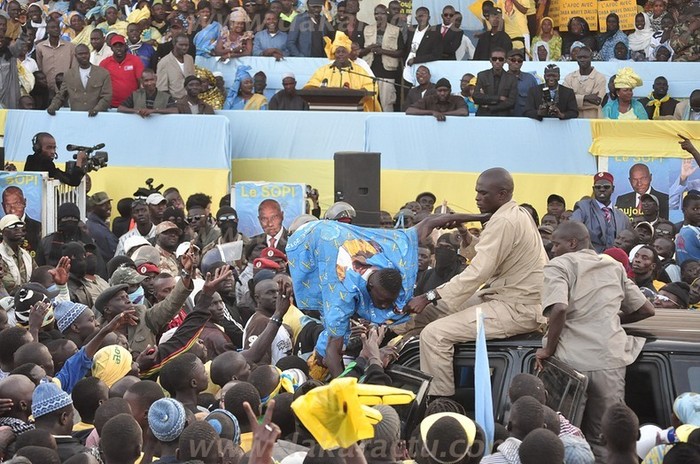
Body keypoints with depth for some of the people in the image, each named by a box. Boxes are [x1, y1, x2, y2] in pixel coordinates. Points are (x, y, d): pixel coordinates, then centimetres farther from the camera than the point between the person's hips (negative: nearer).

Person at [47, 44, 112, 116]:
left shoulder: (103, 74, 7)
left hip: (96, 117, -2)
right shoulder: (68, 75, 14)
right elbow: (60, 96, 19)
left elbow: (106, 97, 3)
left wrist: (96, 109, -13)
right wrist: (53, 107, 0)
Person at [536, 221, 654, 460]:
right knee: (603, 440, 10)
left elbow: (559, 308, -16)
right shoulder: (614, 266, 19)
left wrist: (548, 350, -6)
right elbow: (646, 309, 22)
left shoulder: (559, 265, 2)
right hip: (610, 361, 4)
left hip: (571, 360, -4)